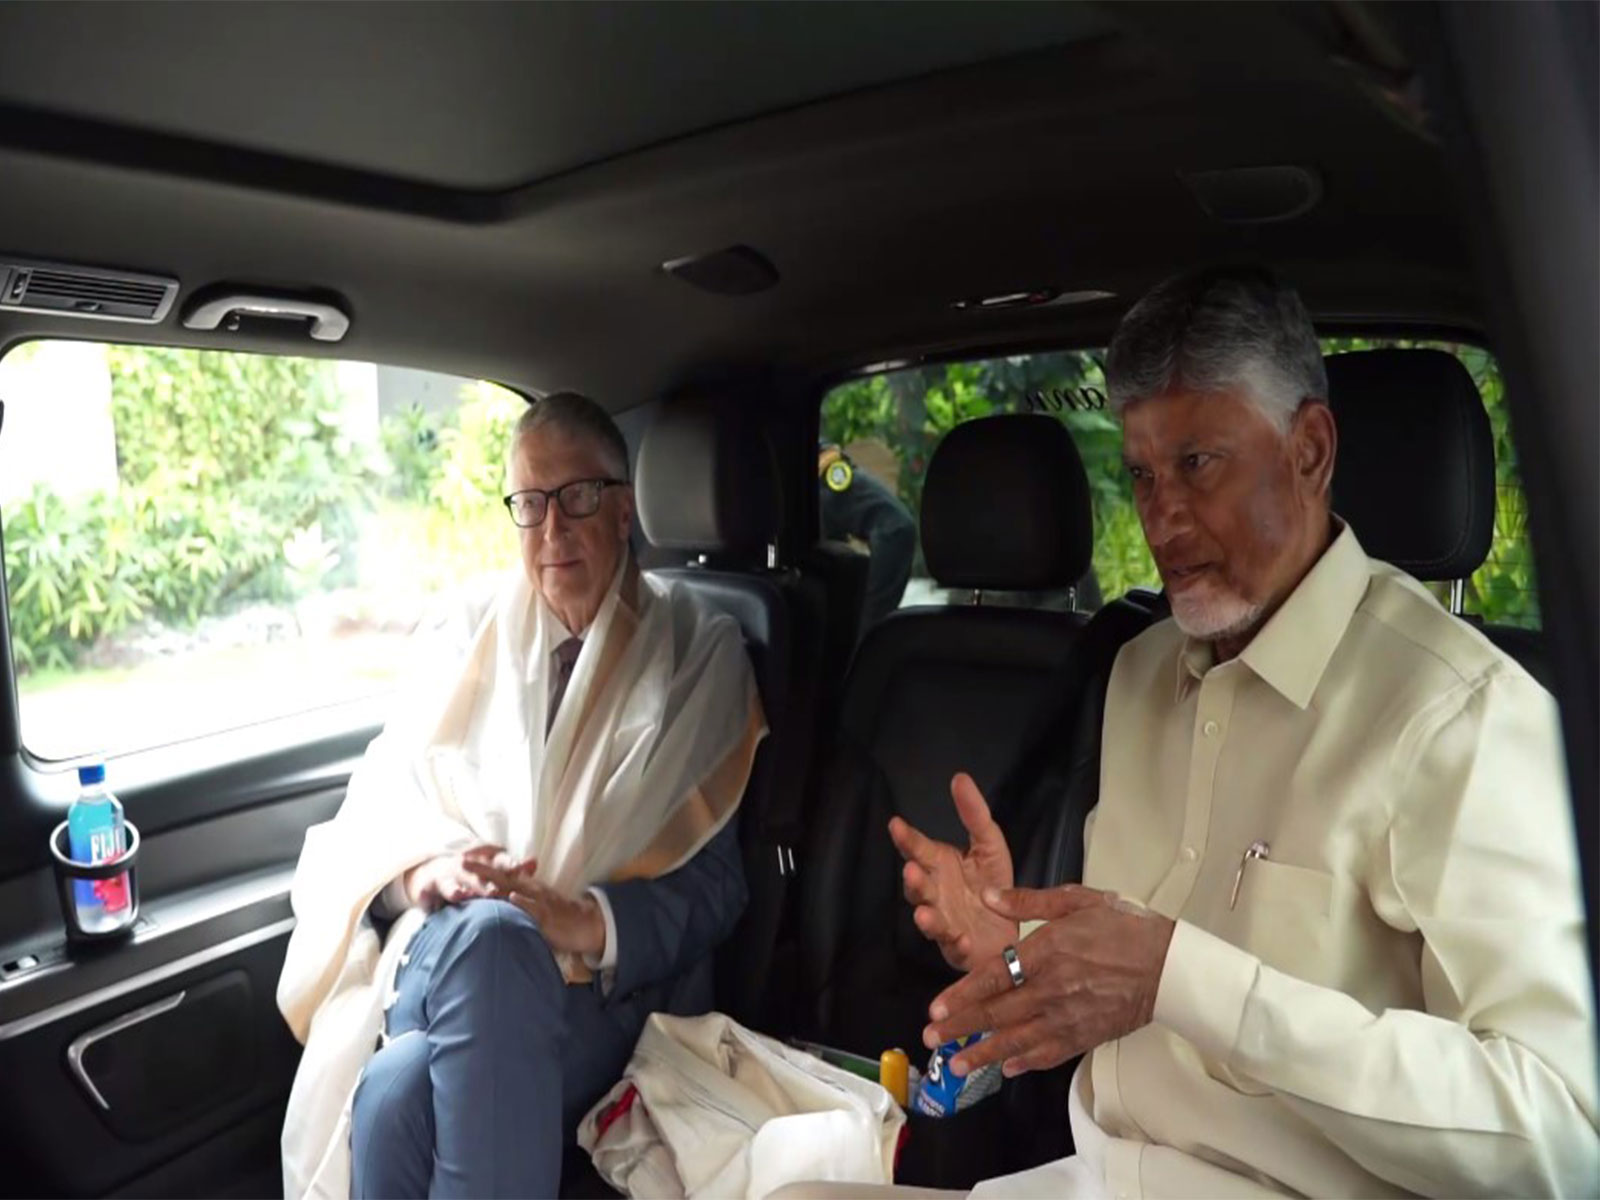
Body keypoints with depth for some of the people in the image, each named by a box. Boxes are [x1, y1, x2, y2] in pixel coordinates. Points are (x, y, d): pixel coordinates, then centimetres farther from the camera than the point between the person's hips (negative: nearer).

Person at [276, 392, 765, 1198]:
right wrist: (426, 872, -14)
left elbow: (715, 882, -3)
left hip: (613, 979, -3)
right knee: (485, 931, -36)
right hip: (451, 962, 3)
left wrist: (589, 922, -22)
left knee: (398, 1096, -34)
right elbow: (384, 801, 9)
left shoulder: (699, 654, 4)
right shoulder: (484, 641, 14)